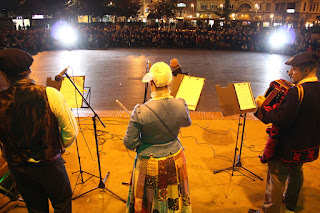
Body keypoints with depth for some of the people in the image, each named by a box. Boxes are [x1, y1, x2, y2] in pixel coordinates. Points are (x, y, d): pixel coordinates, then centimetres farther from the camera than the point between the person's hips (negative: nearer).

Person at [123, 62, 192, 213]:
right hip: (174, 160, 3)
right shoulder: (181, 106, -18)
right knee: (172, 196, 28)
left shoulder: (141, 112, -28)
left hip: (149, 164, -3)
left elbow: (129, 144, -19)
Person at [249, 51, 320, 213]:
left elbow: (281, 120, -30)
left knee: (277, 180, 6)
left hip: (287, 149, -9)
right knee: (296, 174, 28)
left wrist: (264, 105, -19)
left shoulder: (297, 92, -28)